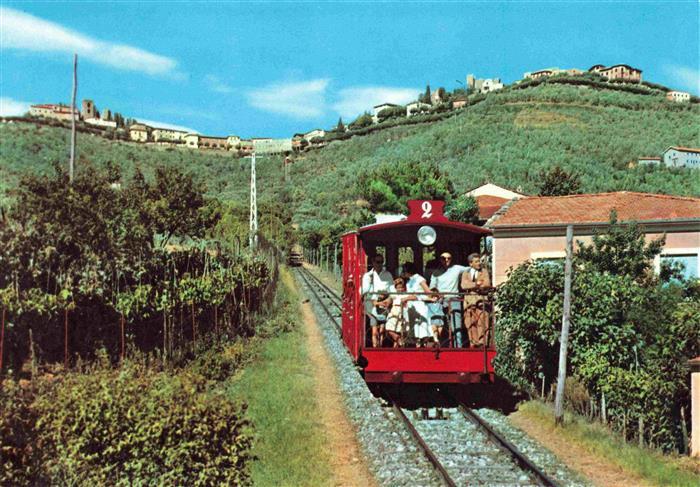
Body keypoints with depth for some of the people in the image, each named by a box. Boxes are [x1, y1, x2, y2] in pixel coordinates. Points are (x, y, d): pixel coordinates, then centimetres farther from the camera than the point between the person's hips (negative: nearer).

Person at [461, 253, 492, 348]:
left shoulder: (484, 272, 12)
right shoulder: (465, 273, 14)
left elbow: (487, 284, -4)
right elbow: (464, 285, -3)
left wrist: (472, 286, -10)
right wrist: (476, 284, -12)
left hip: (481, 299, -1)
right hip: (469, 300, 1)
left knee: (482, 322, -10)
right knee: (471, 323, -2)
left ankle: (482, 343, -10)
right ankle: (473, 343, 1)